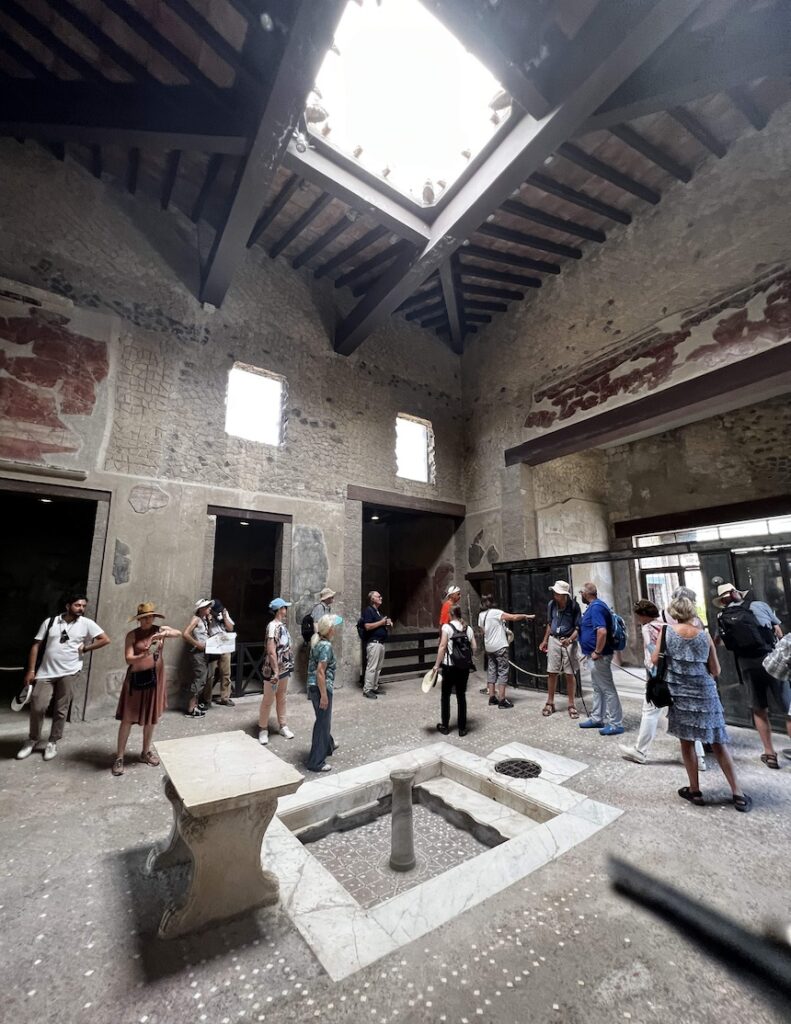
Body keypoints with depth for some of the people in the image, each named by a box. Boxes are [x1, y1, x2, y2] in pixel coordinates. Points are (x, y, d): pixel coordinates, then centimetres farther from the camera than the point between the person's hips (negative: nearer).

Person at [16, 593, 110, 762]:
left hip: (68, 673, -1)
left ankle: (53, 742, 24)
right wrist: (31, 670, 0)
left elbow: (105, 639, -3)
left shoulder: (86, 623, -3)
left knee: (61, 710, 7)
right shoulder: (50, 622, 2)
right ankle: (34, 739, 26)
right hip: (45, 672, 1)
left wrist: (85, 648, -5)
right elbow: (36, 646, 4)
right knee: (37, 707, 1)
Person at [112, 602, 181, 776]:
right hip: (136, 678, -2)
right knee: (127, 718, 4)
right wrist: (143, 655, -32)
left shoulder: (161, 629, -2)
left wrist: (165, 633, -37)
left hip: (155, 677, 2)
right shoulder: (132, 635, -8)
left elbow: (179, 633, -20)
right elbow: (128, 659, -14)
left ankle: (146, 752, 29)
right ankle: (119, 757, 18)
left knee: (151, 717, 13)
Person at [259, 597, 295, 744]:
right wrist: (275, 671, -24)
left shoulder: (283, 625, 6)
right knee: (268, 700, 6)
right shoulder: (273, 626, -21)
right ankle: (263, 729, 20)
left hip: (284, 669, 8)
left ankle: (282, 726, 30)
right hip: (273, 670, -8)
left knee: (282, 699, 18)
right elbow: (271, 651, -24)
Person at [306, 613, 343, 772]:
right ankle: (316, 762, 12)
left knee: (324, 718, 26)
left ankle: (328, 746, 46)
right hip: (321, 688, -9)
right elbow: (320, 671, -25)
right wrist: (324, 695, -21)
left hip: (313, 686, 9)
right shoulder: (326, 646, -22)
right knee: (322, 722, 3)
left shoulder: (317, 642, 6)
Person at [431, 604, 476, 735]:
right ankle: (462, 728, 17)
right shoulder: (468, 628, 4)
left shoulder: (447, 627, -9)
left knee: (445, 696, 12)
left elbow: (442, 647, -14)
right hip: (464, 667, 4)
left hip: (450, 666, -4)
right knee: (461, 696, 13)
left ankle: (445, 726, 20)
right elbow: (474, 647, 4)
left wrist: (437, 664, -9)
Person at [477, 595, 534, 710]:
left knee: (491, 671, 13)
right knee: (503, 672, -1)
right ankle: (502, 700, -1)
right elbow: (514, 617, -15)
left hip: (488, 647, 7)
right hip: (500, 646, -7)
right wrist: (527, 616, -3)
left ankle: (492, 698, 17)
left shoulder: (481, 615, 5)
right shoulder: (495, 612, -14)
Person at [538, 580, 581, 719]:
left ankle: (572, 705, 16)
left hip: (569, 642, -3)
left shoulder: (574, 606, -13)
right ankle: (550, 703, 19)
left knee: (570, 674, 3)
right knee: (552, 672, 7)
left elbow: (578, 627, -11)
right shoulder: (551, 604, 0)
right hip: (554, 640, 4)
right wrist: (545, 640, 14)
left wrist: (570, 639, -27)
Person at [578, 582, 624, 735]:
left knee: (608, 689, -1)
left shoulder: (596, 607, -21)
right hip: (595, 656, 11)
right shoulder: (594, 606, 12)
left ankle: (616, 724, 9)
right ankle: (597, 719, 27)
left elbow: (602, 631, -32)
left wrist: (597, 652, -22)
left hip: (599, 656, -11)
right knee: (598, 688, 17)